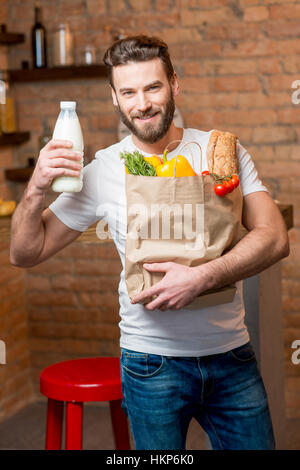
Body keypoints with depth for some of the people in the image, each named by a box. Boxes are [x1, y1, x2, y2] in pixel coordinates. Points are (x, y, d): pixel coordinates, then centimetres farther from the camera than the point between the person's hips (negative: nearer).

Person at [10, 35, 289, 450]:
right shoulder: (101, 171, -4)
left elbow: (274, 238, -10)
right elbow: (25, 253, 1)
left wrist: (202, 277, -24)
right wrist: (37, 188, -17)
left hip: (232, 353, 2)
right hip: (153, 363, -1)